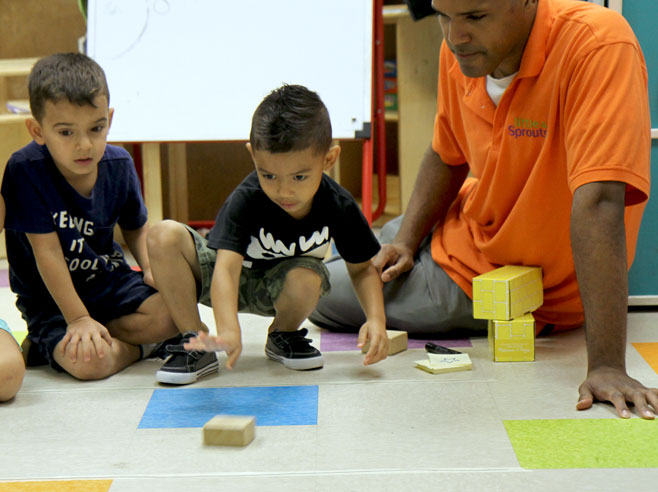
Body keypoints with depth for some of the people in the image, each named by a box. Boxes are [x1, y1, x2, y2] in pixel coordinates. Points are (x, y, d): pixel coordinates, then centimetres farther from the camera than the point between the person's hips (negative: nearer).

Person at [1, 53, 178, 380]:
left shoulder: (119, 164, -5)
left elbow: (135, 228, 14)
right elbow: (48, 253, -21)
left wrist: (151, 269, -6)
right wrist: (78, 319, -23)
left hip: (110, 282, 6)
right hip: (52, 297, -6)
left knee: (173, 313, -19)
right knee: (87, 363, -34)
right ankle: (139, 346, 2)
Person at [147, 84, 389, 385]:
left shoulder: (338, 207, -21)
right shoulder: (245, 201, -31)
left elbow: (362, 268, -6)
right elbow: (226, 268, -42)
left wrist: (375, 319, -24)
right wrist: (229, 331, -59)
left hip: (275, 290, 1)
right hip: (230, 280, -1)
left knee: (306, 280, -37)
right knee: (164, 236, -29)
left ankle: (283, 334, 1)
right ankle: (194, 341, -14)